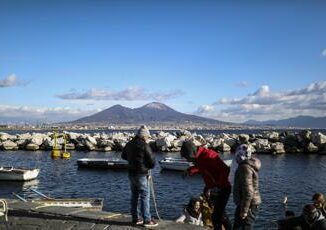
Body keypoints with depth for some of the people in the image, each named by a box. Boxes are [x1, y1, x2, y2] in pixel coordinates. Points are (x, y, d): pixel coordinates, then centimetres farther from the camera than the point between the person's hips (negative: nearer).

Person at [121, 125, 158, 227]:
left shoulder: (129, 144, 6)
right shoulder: (144, 145, -16)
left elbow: (123, 156, 23)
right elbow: (152, 161, -13)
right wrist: (149, 167, 8)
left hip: (131, 173, 7)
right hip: (141, 175, -7)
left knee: (135, 196, 15)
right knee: (145, 197, 0)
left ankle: (136, 218, 21)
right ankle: (147, 220, 3)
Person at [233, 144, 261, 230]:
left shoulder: (245, 167, -20)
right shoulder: (249, 165, 12)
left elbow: (248, 191, -25)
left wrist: (244, 210, -21)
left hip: (249, 205, -10)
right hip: (251, 204, 10)